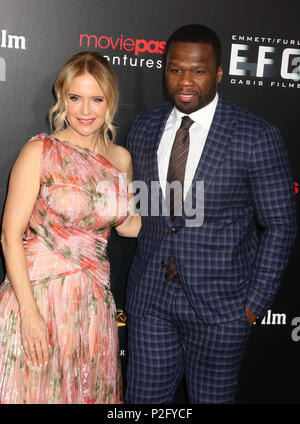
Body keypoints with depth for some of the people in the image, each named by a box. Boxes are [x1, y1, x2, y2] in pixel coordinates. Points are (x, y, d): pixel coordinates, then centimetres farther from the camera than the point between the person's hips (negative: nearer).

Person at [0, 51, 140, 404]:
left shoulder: (121, 158, 5)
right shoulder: (40, 151, -9)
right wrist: (29, 311, -16)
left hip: (94, 303, 4)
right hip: (39, 293, -4)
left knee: (90, 391, 16)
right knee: (37, 389, 10)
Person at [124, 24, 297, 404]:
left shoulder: (256, 138, -11)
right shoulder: (144, 127, 3)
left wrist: (257, 301, -7)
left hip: (220, 302, -3)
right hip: (149, 295, 4)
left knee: (212, 398, 14)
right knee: (143, 397, 14)